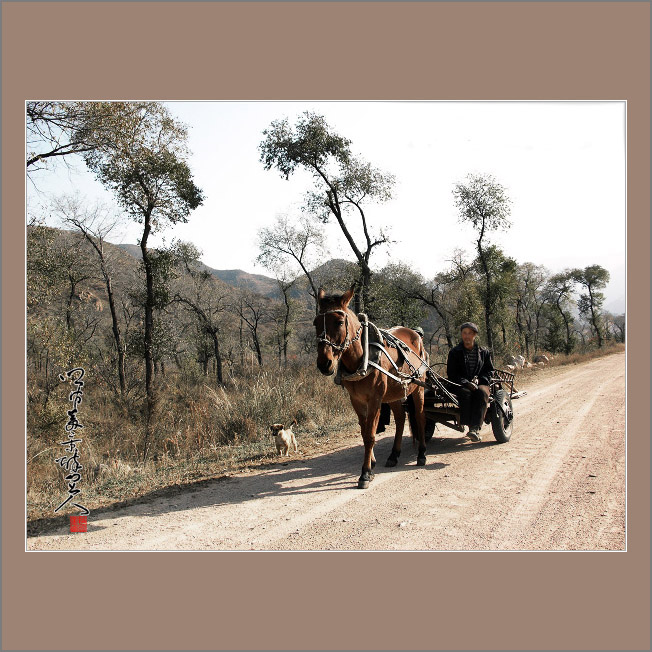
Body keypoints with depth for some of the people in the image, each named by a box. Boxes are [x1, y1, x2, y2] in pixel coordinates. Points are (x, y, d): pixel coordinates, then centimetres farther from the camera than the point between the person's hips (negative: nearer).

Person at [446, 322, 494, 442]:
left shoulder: (484, 352, 16)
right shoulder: (454, 352, 10)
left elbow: (489, 371, 14)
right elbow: (451, 373, 2)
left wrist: (479, 379, -7)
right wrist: (466, 383, -14)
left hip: (480, 383, 1)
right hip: (460, 385, -1)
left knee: (482, 392, -34)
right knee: (466, 393, -35)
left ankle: (475, 428, -42)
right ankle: (472, 427, -41)